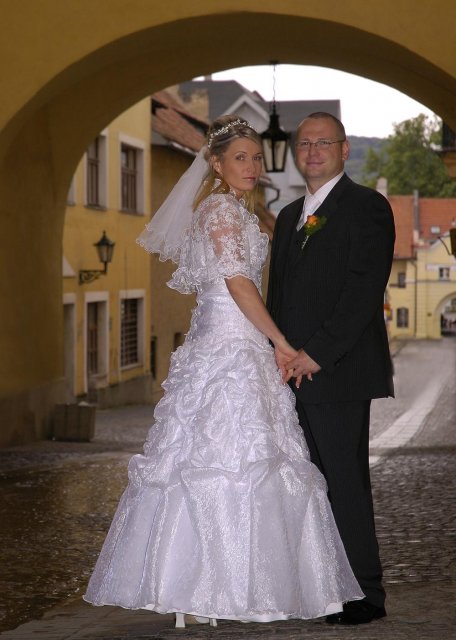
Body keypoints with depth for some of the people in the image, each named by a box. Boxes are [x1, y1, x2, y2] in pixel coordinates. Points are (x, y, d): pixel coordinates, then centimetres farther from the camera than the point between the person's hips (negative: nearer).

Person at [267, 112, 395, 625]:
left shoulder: (367, 207, -4)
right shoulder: (289, 216, 20)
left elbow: (365, 289, -14)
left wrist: (318, 353, -17)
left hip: (339, 370, -7)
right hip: (294, 370, 7)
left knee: (346, 480, -4)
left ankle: (364, 594, 5)